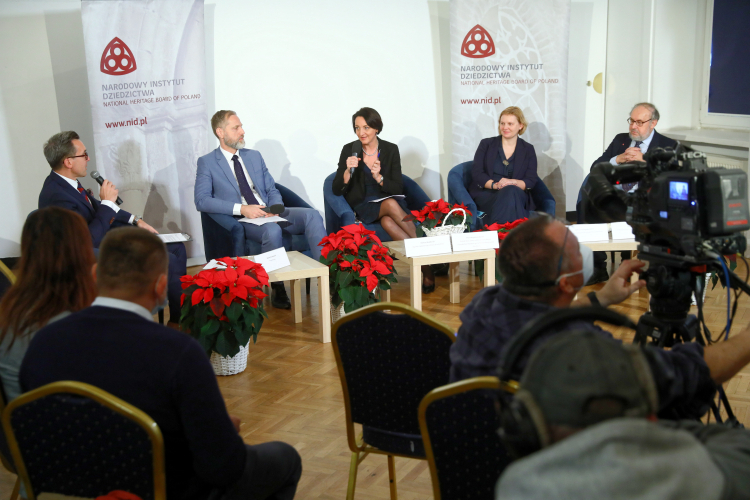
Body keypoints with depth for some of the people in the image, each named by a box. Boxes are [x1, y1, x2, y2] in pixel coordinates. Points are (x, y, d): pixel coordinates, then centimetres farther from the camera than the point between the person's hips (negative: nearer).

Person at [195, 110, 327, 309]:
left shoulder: (254, 156, 21)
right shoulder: (206, 162, 5)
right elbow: (201, 201, -8)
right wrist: (241, 209, -19)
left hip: (268, 214, 5)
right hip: (242, 221, -5)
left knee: (311, 215, -23)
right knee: (272, 230, -38)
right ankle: (278, 289, -25)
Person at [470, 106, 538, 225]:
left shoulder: (528, 150, 15)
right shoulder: (486, 144, 14)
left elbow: (531, 181, 6)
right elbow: (476, 173, 4)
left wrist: (513, 182, -16)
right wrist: (494, 185, -14)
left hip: (517, 196, 1)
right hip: (486, 194, -1)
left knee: (511, 191, -37)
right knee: (509, 192, -36)